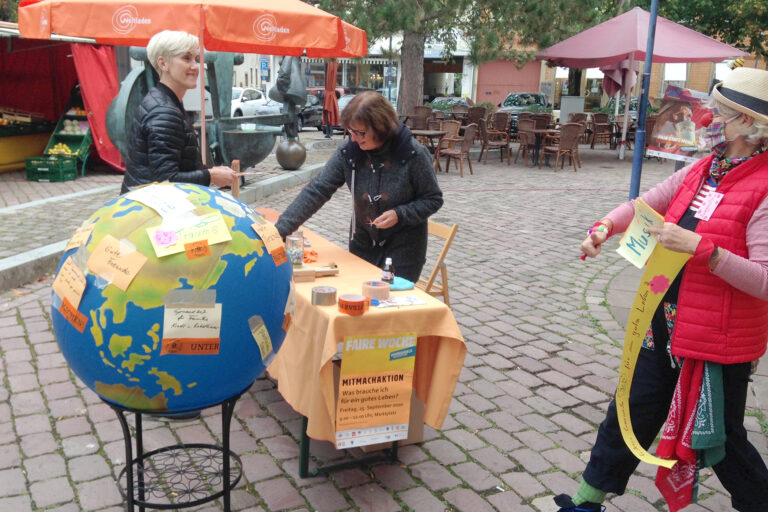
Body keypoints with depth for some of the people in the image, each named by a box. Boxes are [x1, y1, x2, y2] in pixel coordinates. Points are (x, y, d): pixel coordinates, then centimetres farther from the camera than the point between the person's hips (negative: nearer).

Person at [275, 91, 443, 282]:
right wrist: (281, 228, -21)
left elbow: (433, 199, -7)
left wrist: (399, 214, -23)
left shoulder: (413, 154, -18)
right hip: (363, 244, 3)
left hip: (404, 249, -3)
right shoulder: (348, 151, -11)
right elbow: (317, 190, -12)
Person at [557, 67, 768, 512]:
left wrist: (698, 246, -32)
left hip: (719, 341, -7)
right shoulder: (702, 171, 5)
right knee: (632, 412, 17)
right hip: (664, 325, 8)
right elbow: (645, 204, 13)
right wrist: (604, 228, -5)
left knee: (720, 436, 11)